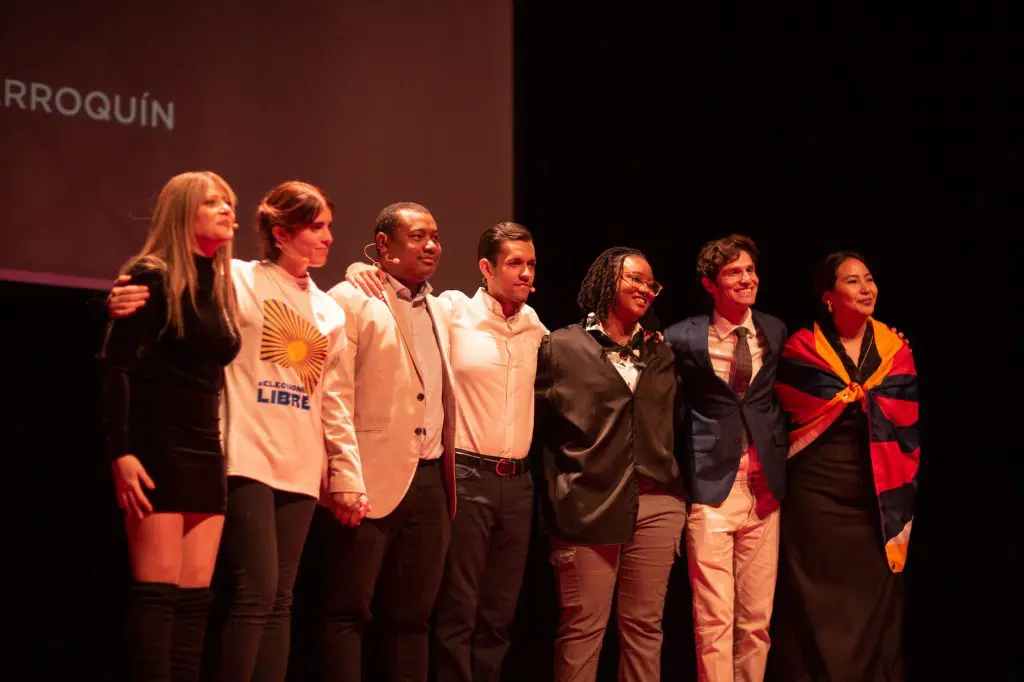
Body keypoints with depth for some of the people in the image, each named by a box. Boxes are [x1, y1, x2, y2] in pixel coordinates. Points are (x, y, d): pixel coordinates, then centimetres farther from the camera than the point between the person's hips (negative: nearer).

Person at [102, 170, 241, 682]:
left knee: (195, 595, 3)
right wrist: (120, 452, -19)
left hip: (206, 452, 7)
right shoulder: (153, 276, -7)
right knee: (157, 590, -9)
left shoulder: (222, 287, 14)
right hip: (157, 448, -7)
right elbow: (117, 367, -12)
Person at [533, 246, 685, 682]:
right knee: (583, 627, -3)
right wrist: (561, 491, 1)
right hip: (589, 504, -4)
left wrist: (673, 487, 10)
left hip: (656, 505, 4)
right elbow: (539, 422, 4)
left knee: (644, 625, 6)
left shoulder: (660, 352, 15)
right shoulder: (562, 346, 2)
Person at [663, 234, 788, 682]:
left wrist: (780, 457, 14)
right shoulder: (683, 339, -3)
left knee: (757, 620, 6)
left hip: (763, 491, 4)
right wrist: (679, 477, 4)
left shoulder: (775, 332, 8)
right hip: (712, 490, -3)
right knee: (715, 621, -7)